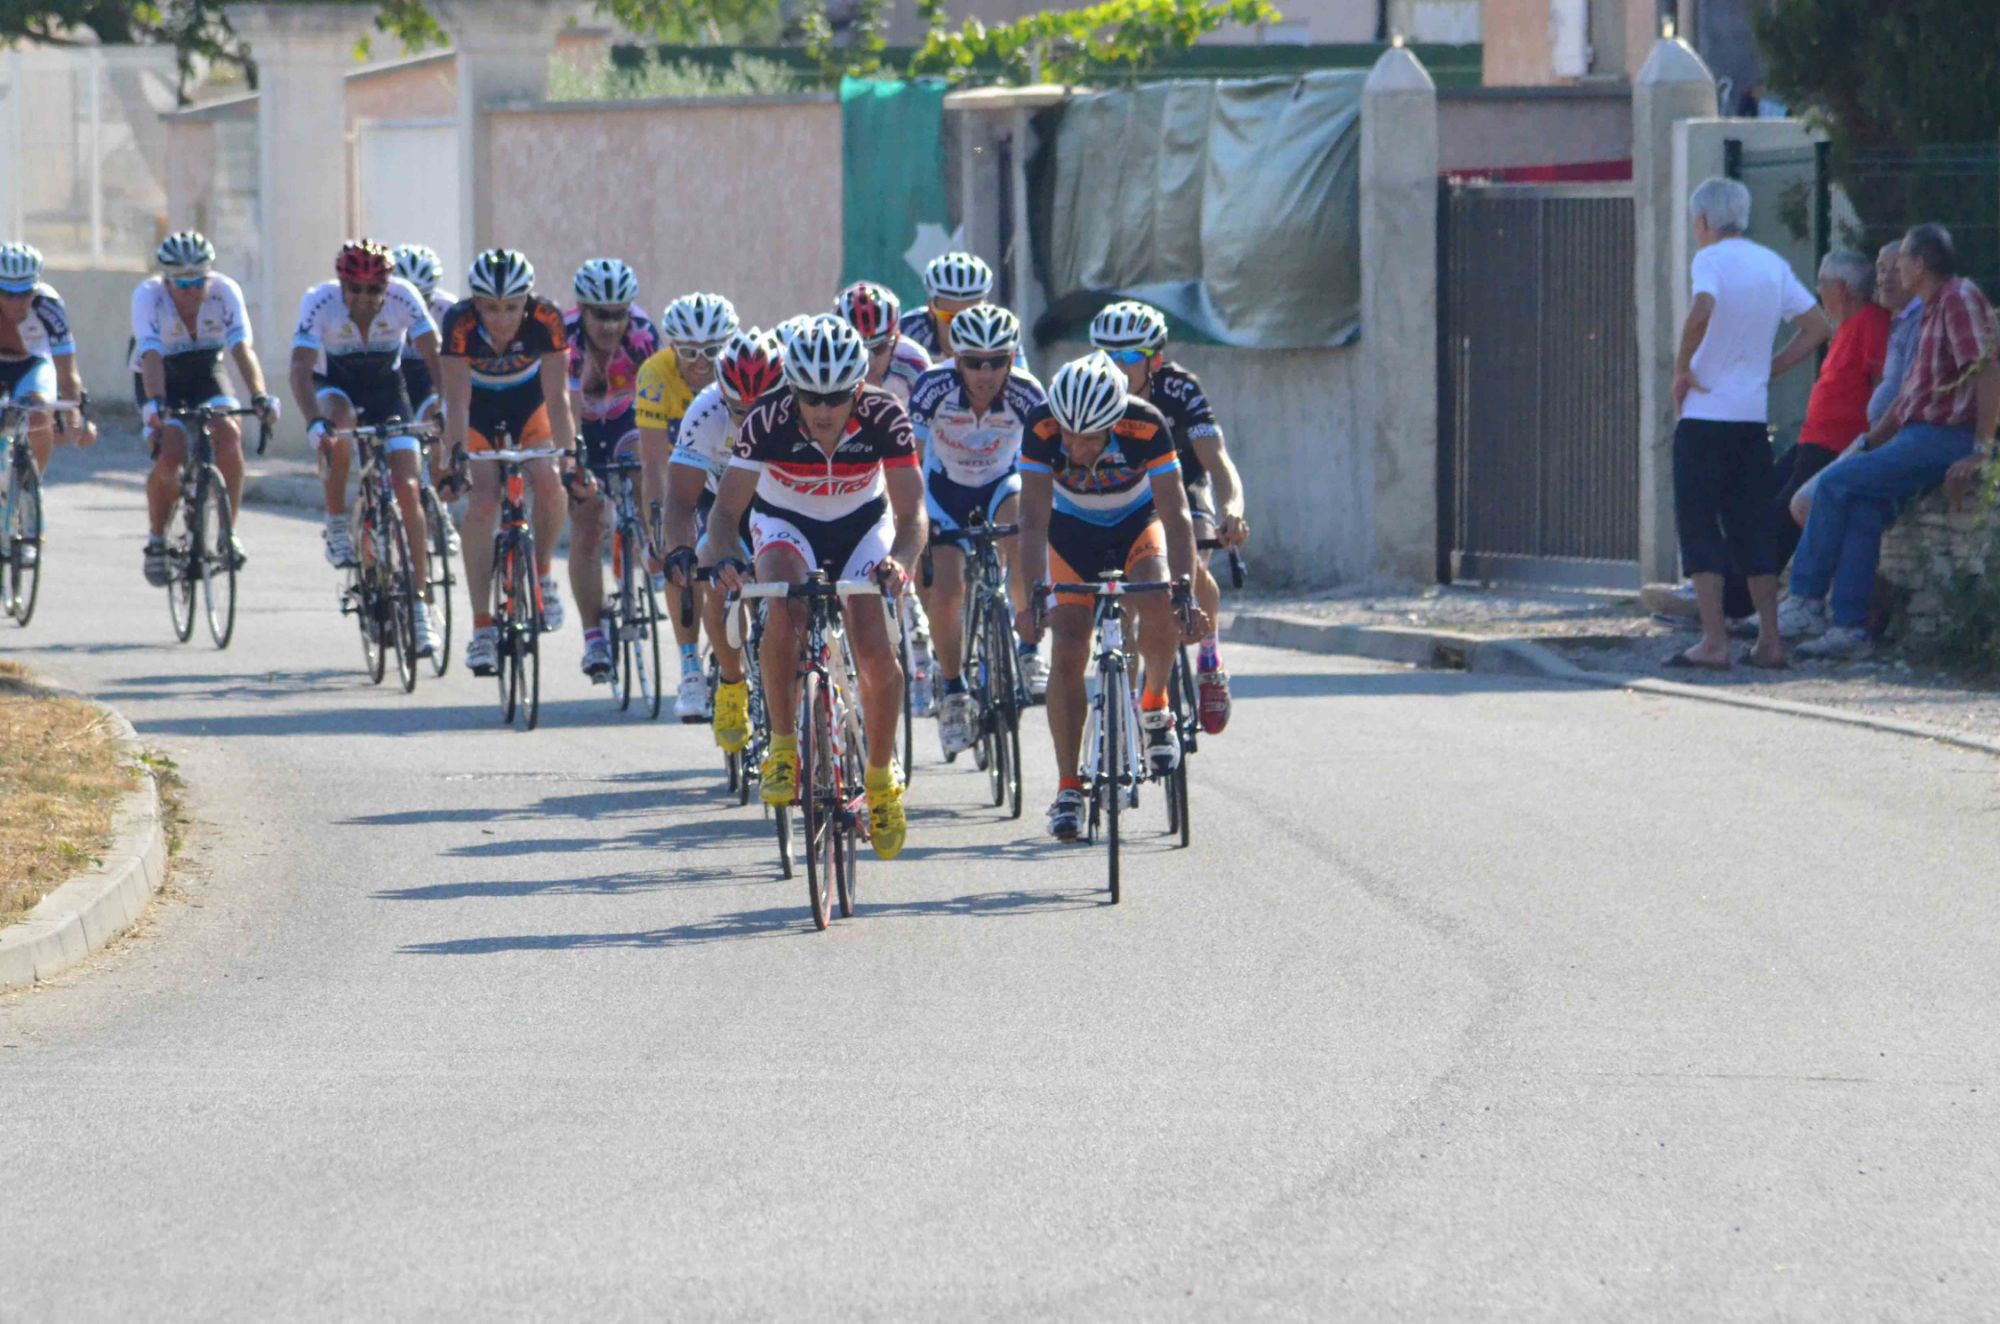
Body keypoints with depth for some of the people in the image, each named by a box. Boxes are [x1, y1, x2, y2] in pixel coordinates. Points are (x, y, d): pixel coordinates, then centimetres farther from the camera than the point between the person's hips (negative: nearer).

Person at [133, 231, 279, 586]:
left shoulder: (225, 292, -24)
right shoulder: (148, 296, -28)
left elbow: (243, 349, -33)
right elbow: (152, 355, -40)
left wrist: (260, 396, -49)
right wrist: (155, 402, -56)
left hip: (205, 373, 2)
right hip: (161, 380, -2)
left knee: (229, 436, -25)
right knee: (169, 455, -23)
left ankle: (228, 531, -10)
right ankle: (156, 540, -1)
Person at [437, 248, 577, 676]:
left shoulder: (545, 319, -30)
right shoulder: (460, 323, -32)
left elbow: (557, 396, -29)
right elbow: (456, 400, -33)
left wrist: (569, 455, -40)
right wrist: (456, 458, -45)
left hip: (527, 403, 1)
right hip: (478, 408, -1)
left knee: (548, 481, -26)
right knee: (482, 503, -18)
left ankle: (542, 573, 2)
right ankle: (482, 628, -14)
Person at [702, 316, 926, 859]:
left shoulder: (883, 417, -29)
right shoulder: (769, 420, -30)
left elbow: (911, 512, -30)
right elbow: (727, 507, -30)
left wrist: (900, 561, -52)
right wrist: (720, 556, -52)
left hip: (861, 525, 1)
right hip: (786, 523, -1)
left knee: (876, 653, -16)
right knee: (785, 608, -34)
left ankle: (881, 778, 8)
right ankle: (784, 749, -20)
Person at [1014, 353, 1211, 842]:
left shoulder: (1147, 427, -33)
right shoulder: (1042, 430, -31)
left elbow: (1175, 514, -32)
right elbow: (1034, 518, -31)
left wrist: (1184, 592, -42)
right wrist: (1034, 593, -42)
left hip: (1137, 522, -1)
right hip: (1072, 530, 1)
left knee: (1159, 609, -30)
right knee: (1068, 652, -14)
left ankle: (1155, 705, -1)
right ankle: (1068, 787, -5)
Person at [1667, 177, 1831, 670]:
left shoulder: (1711, 260, -9)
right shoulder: (1773, 265, 11)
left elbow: (1702, 311, -29)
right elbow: (1818, 327, 15)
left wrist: (1682, 370, -16)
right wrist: (1767, 368, 14)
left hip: (1706, 414, -6)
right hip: (1754, 416, 6)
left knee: (1699, 523, -2)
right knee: (1752, 526, 11)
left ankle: (1714, 640, -9)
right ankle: (1769, 640, 8)